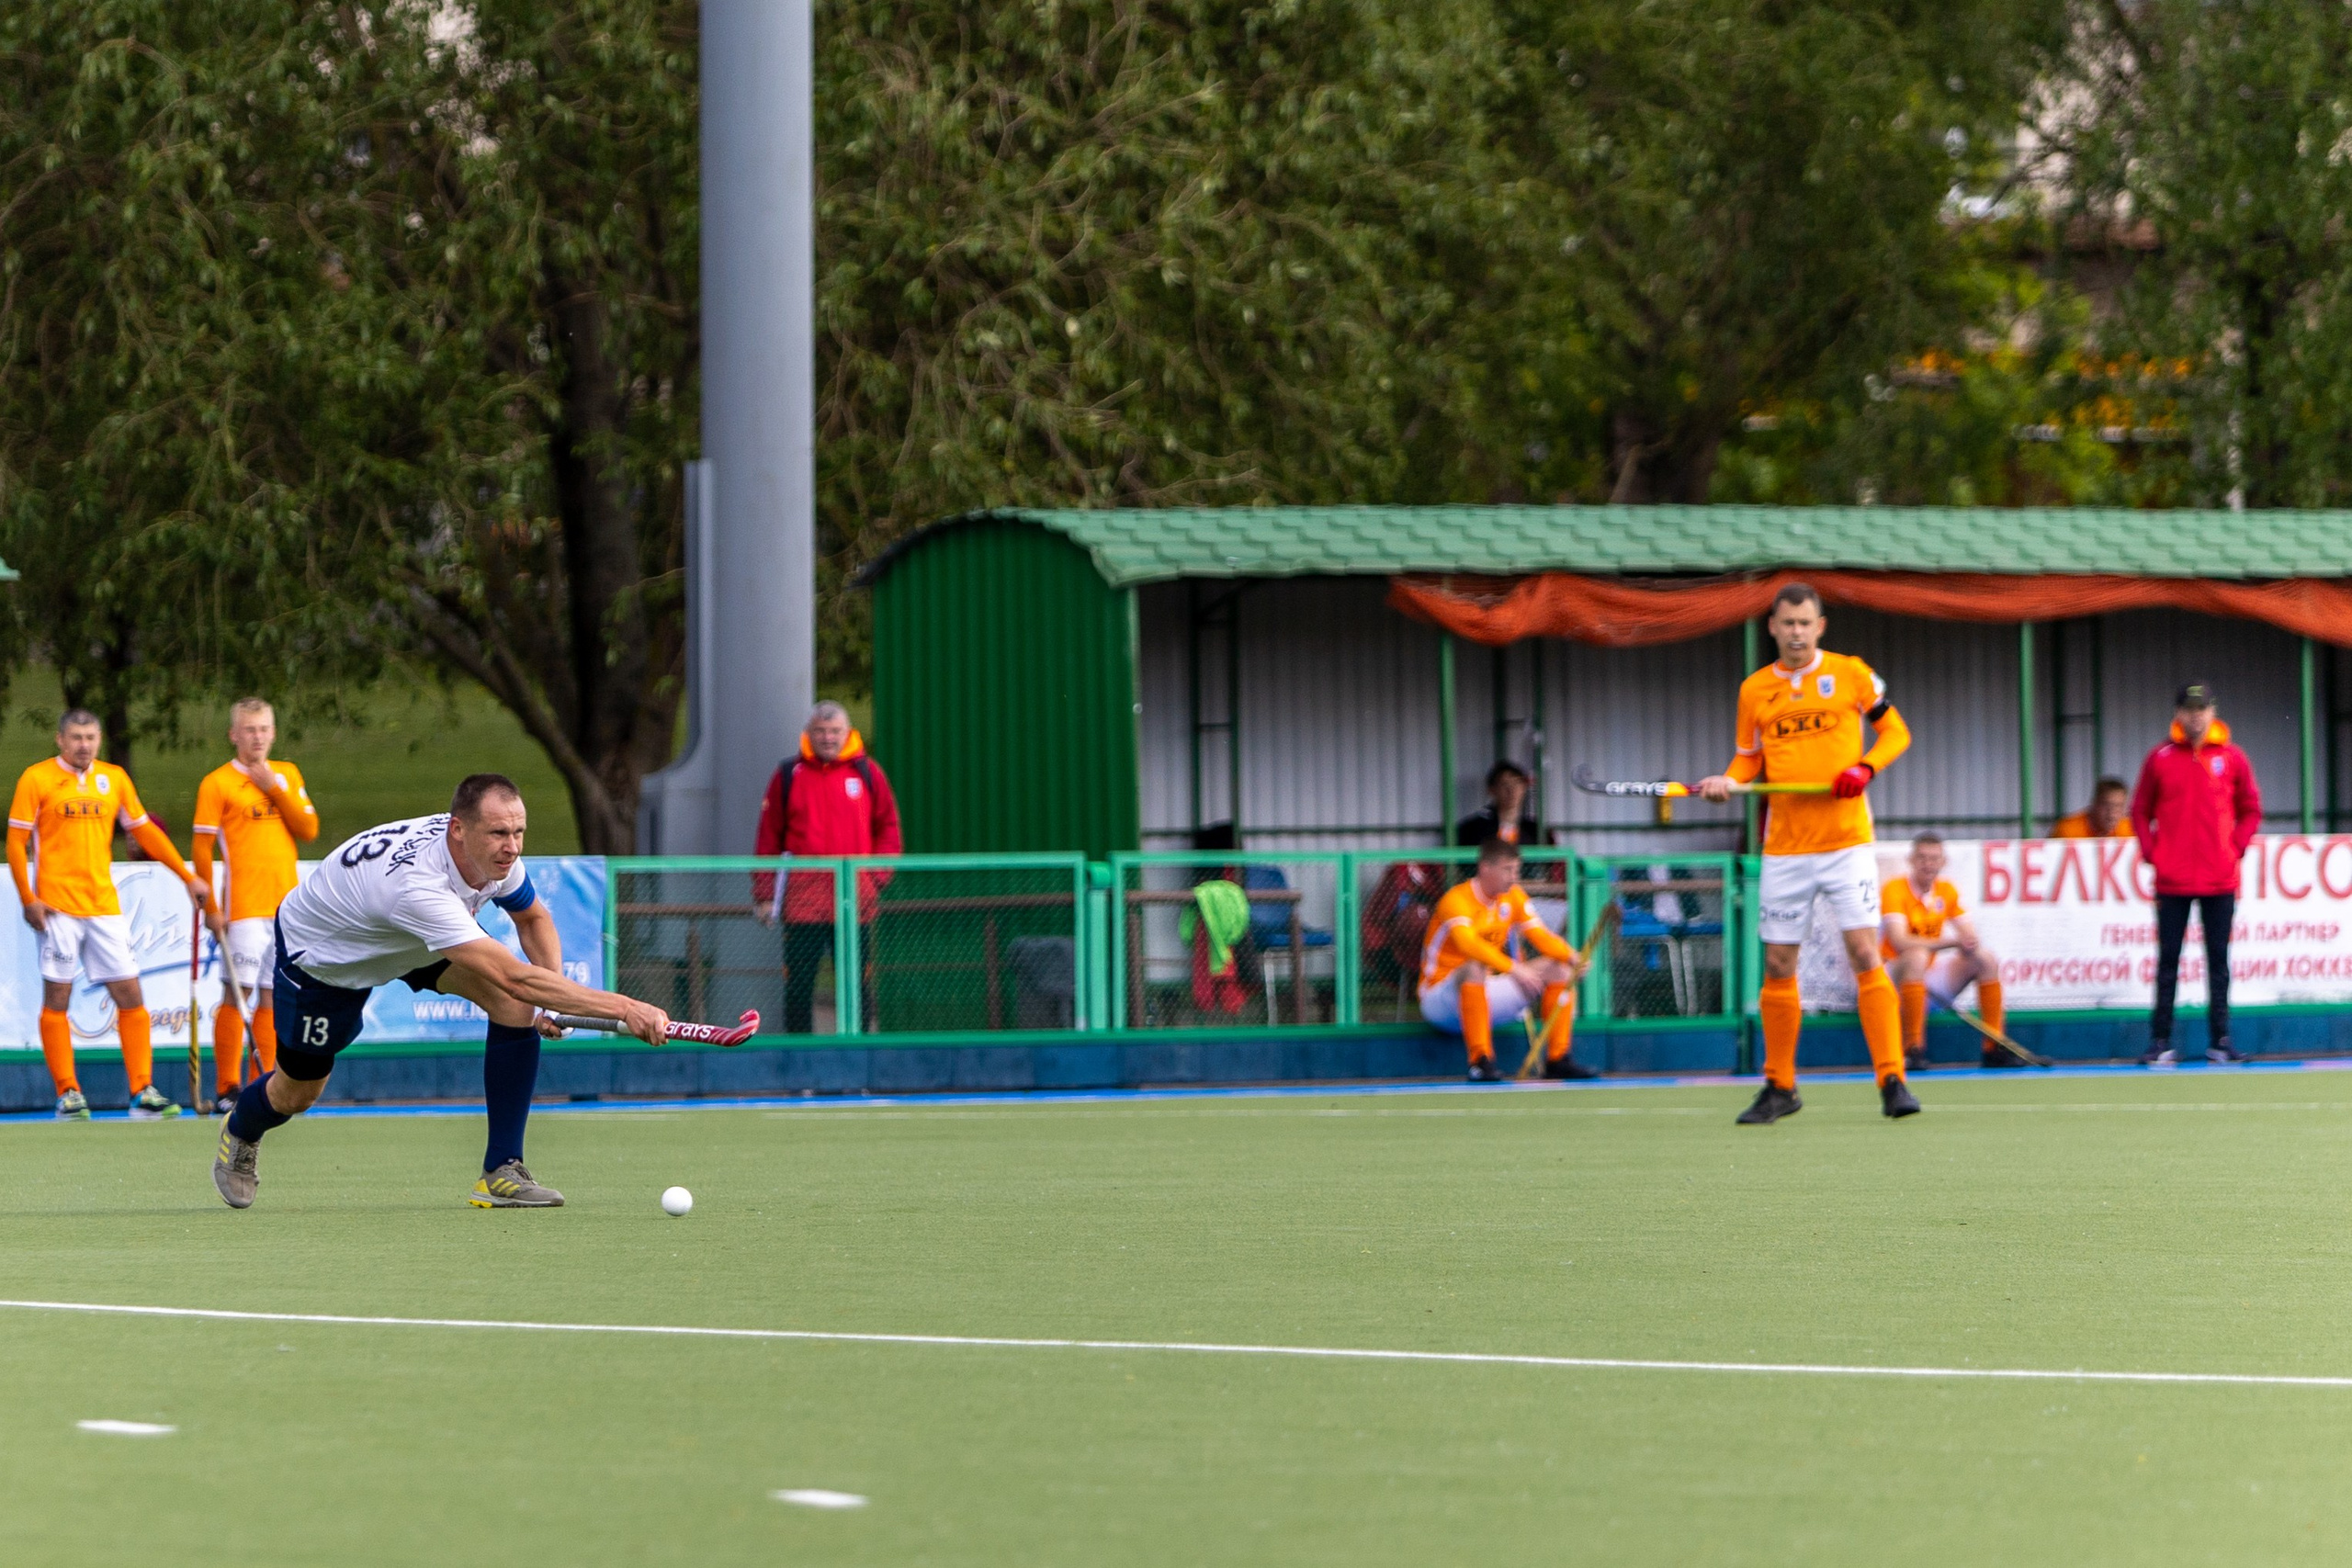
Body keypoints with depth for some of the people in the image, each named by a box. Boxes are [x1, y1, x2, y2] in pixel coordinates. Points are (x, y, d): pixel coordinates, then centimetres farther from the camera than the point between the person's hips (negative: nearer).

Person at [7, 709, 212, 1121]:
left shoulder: (114, 778, 11)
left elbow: (145, 831, 18)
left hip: (105, 905, 4)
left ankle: (142, 1091, 0)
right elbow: (16, 841, -1)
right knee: (57, 998, -3)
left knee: (130, 995, -2)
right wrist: (28, 898, -10)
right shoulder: (37, 779, -1)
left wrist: (187, 876, 15)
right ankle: (68, 1094, 3)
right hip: (58, 908, -4)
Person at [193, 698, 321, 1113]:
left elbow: (309, 830, 5)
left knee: (271, 996, 5)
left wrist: (275, 790, -5)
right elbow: (202, 849, -4)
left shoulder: (287, 775, 14)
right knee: (239, 992, -10)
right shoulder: (216, 783, -1)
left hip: (286, 904, 5)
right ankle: (227, 1089, -6)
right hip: (244, 905, -5)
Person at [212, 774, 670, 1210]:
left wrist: (555, 988, -19)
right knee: (296, 1093, 8)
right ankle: (239, 1132, 47)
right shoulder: (416, 882, -48)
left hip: (419, 942, 6)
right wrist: (622, 1008, -57)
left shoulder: (494, 853, -24)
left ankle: (502, 1171, -14)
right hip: (321, 951, -6)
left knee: (516, 1007, -19)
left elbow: (533, 918, 1)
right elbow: (513, 977, -53)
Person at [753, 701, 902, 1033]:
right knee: (798, 983, -1)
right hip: (803, 901, 0)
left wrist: (876, 879, -1)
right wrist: (764, 893, 2)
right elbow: (768, 837, 8)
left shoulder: (868, 773, 7)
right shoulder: (789, 775, 6)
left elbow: (888, 829, 12)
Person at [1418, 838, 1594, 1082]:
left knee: (1558, 968, -2)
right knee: (1475, 968, -41)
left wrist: (1571, 957, -19)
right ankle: (1480, 1062, -43)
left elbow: (1541, 937, 2)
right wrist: (1514, 968, -44)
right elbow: (1468, 945, -36)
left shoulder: (1513, 897, 6)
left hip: (1486, 994, 8)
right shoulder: (1457, 900, -19)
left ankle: (1558, 1059, -5)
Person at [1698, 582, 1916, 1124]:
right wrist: (1729, 780, -6)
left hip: (1847, 840, -3)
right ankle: (1779, 1088, 16)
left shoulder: (1850, 674, 1)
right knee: (1778, 966, 3)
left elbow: (1895, 730, 8)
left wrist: (1866, 767, -10)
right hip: (1784, 848, 3)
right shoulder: (1754, 689, 8)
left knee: (1865, 954, -12)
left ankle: (1892, 1079, -8)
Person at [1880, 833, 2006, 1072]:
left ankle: (1995, 1049, -7)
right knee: (1917, 956, -38)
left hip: (1929, 975, 7)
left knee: (1986, 959, -7)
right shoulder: (1895, 890, -13)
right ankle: (1912, 1050, -39)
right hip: (1895, 975, -7)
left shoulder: (1947, 891, 6)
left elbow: (1971, 939, 3)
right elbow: (1900, 942, -27)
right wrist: (1953, 942, -29)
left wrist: (1972, 945, -23)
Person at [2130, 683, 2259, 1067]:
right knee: (2168, 961, 1)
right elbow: (2141, 811, 9)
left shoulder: (2231, 758, 4)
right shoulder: (2160, 759, 3)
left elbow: (2250, 810, 12)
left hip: (2220, 879, 1)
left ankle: (2219, 1040, 9)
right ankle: (2160, 1042, 3)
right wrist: (2152, 853, -2)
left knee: (2218, 960, 4)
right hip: (2173, 880, -1)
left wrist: (2236, 849, 0)